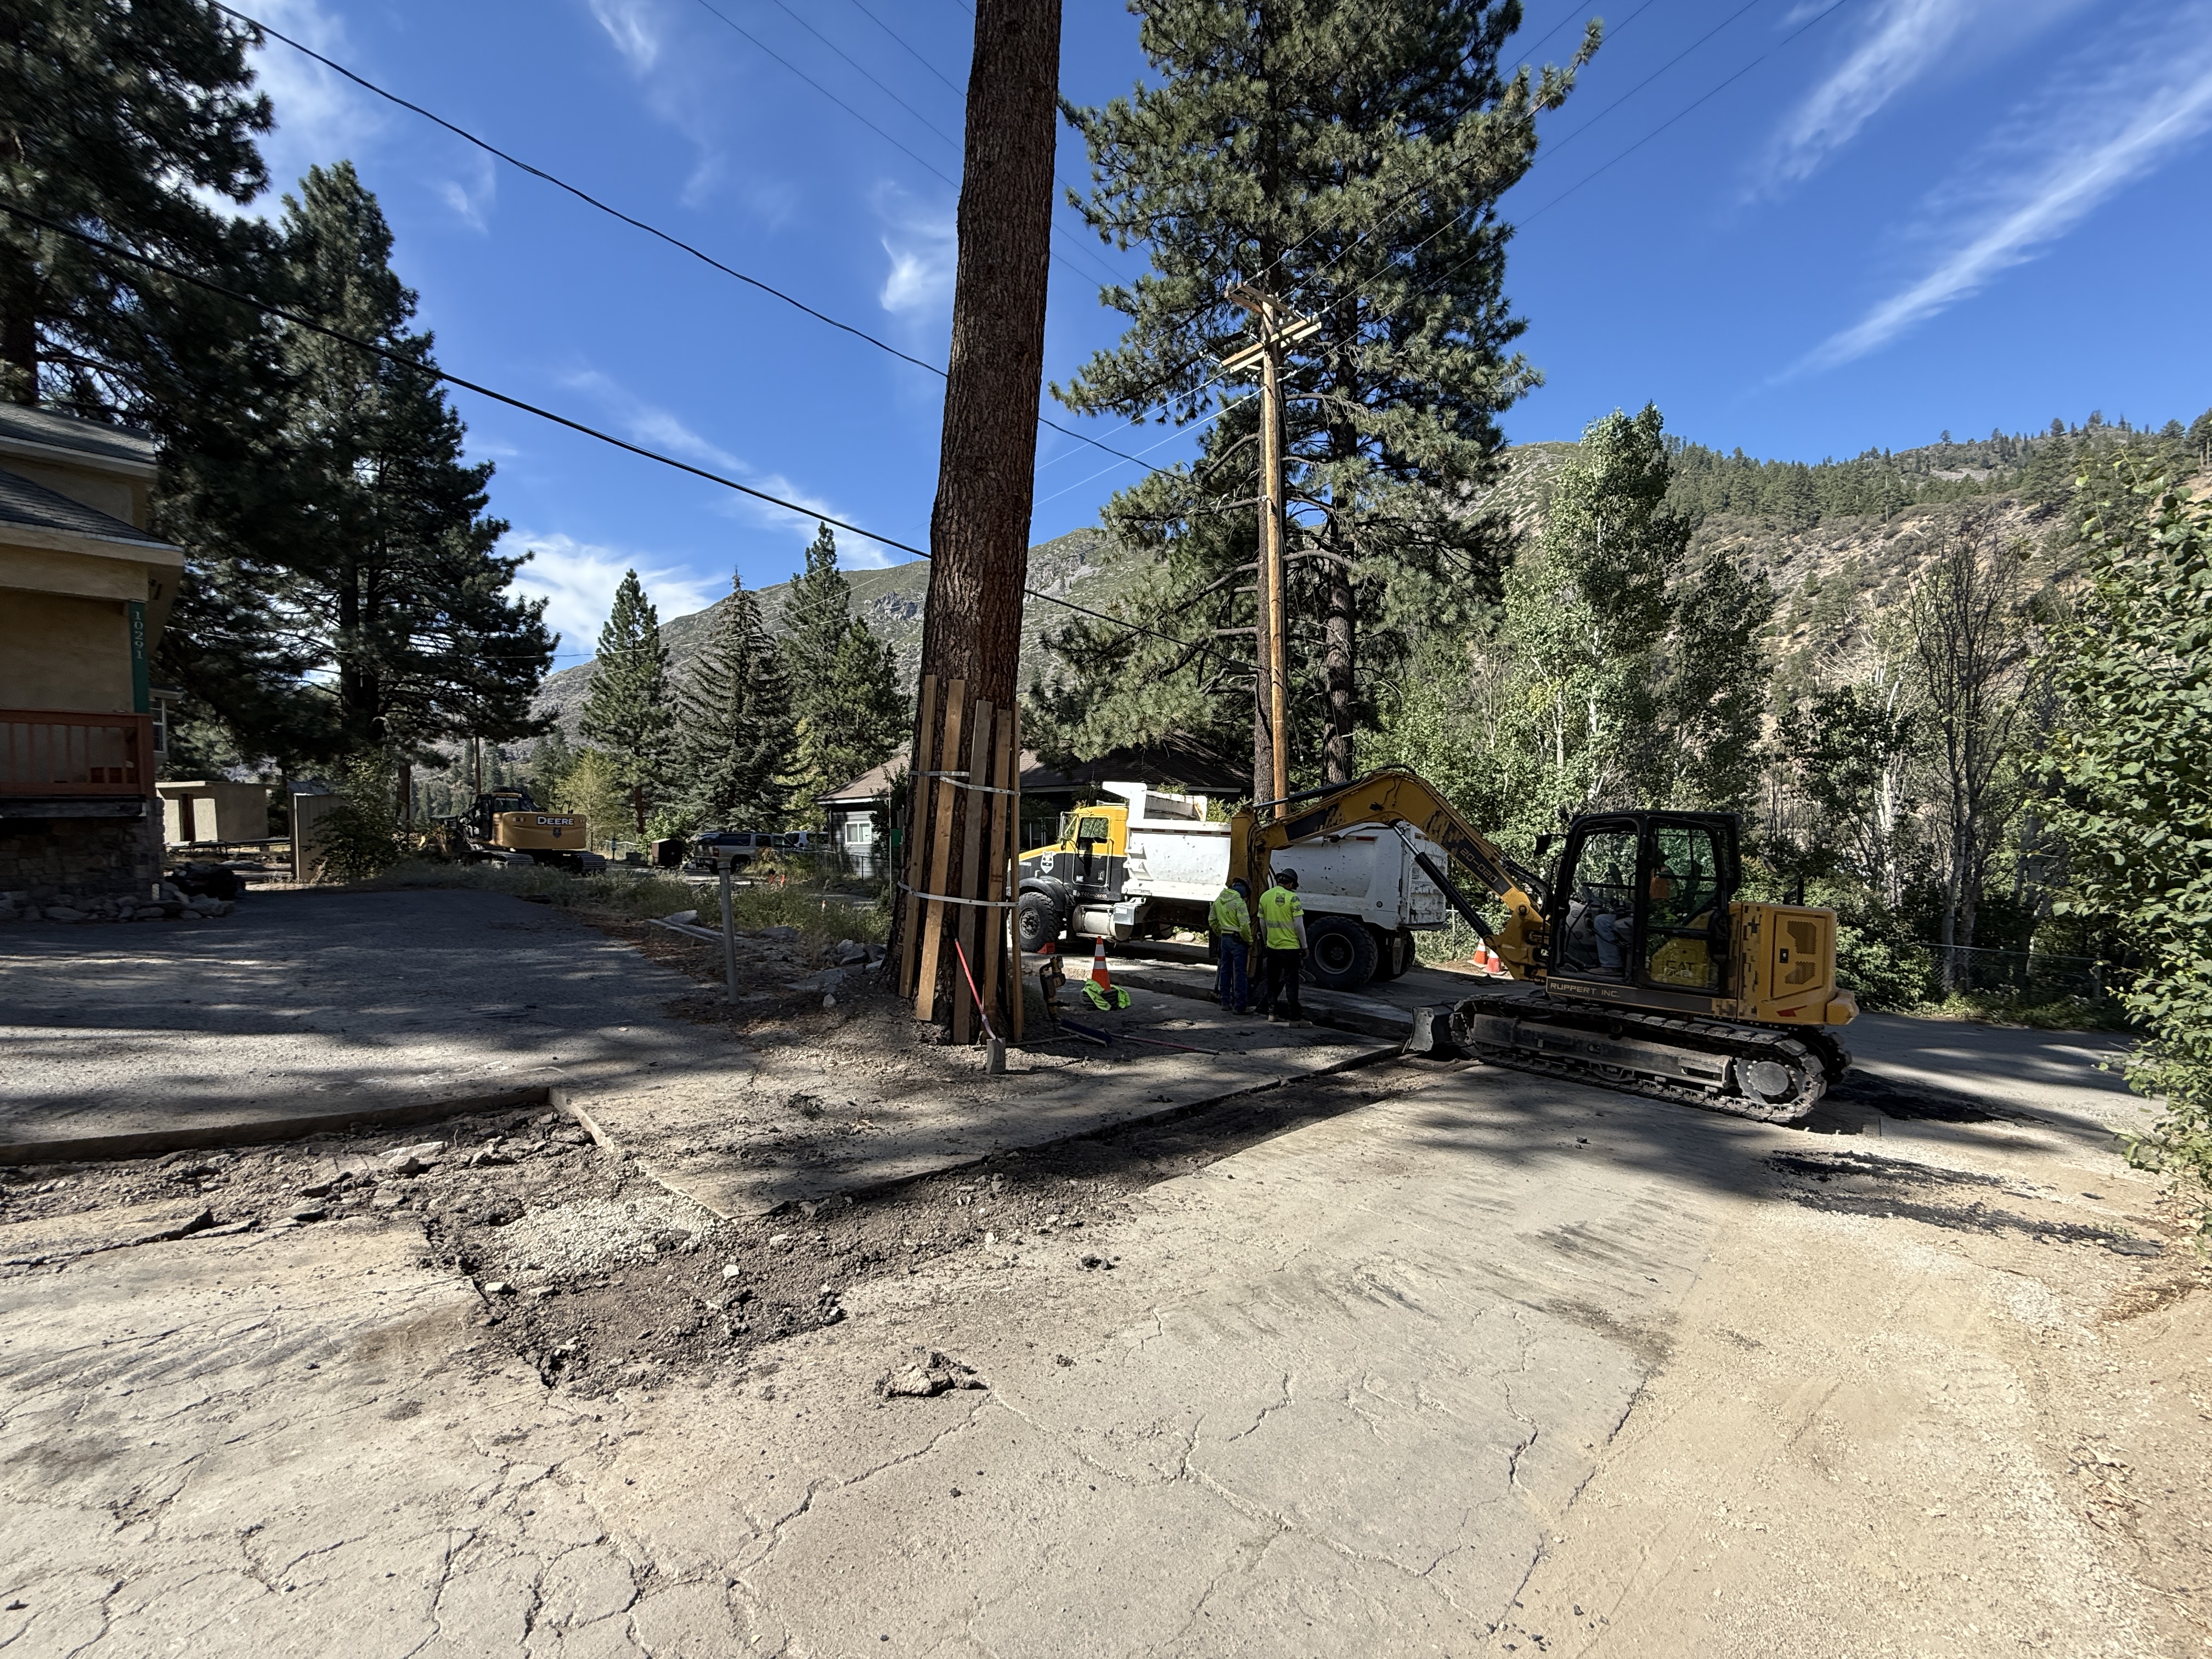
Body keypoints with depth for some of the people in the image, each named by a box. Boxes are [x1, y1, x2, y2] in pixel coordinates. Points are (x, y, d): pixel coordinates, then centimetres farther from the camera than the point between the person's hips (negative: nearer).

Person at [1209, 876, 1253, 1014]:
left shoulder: (1219, 900, 6)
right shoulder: (1239, 902, -18)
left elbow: (1212, 920, 16)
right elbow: (1244, 925, -22)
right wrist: (1249, 941, -9)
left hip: (1225, 939, 7)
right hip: (1238, 940, -7)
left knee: (1225, 970, 15)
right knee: (1240, 973, -1)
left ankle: (1225, 1002, 22)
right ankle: (1240, 1006, 1)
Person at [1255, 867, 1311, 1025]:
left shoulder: (1265, 897, 4)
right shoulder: (1292, 898, -12)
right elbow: (1299, 925, -12)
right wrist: (1305, 946, -2)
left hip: (1271, 947, 5)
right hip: (1290, 947, -5)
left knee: (1272, 981, 14)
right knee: (1291, 983, 0)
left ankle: (1272, 1014, 17)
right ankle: (1296, 1017, 3)